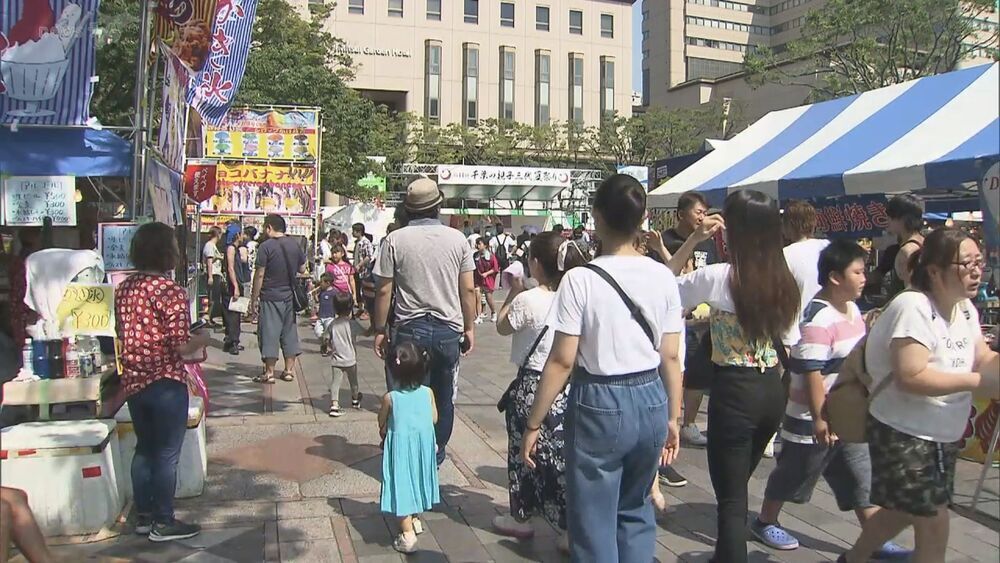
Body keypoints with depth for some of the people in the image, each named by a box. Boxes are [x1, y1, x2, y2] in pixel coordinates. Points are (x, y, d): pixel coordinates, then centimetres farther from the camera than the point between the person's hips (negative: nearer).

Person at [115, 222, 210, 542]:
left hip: (134, 382, 7)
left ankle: (144, 516, 29)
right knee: (167, 455, 5)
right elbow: (181, 347, -20)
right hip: (166, 384, -7)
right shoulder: (171, 292, -18)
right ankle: (163, 523, 14)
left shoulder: (124, 289, 4)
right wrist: (201, 339, -1)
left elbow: (123, 334, 14)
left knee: (144, 449, 19)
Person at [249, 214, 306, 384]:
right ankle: (289, 370, 16)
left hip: (270, 297, -5)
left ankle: (269, 373, 3)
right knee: (289, 332, 12)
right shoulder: (294, 244, 5)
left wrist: (254, 298, -5)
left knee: (269, 333, 1)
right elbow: (302, 269, 12)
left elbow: (260, 274, -12)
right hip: (290, 296, 5)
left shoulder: (266, 246, -12)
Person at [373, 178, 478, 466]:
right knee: (443, 398, 15)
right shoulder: (457, 239, 0)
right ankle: (436, 456, 28)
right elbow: (468, 290, 2)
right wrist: (469, 328, 12)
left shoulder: (395, 240, -5)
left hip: (409, 328, -2)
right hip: (449, 329, 2)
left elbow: (384, 291, -4)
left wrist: (380, 330, 5)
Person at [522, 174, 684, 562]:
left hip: (598, 404, -5)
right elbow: (670, 357, 1)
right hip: (651, 400, 5)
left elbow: (562, 361, -14)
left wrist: (533, 424, -5)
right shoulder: (663, 277, -2)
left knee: (595, 522, 12)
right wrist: (673, 417, 13)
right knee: (635, 509, 26)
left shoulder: (581, 279, -15)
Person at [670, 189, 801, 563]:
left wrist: (693, 240, -1)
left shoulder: (718, 277, -15)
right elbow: (790, 340, 8)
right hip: (773, 390, 7)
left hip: (734, 392, -7)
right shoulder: (784, 280, 2)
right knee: (738, 485, 24)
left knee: (731, 498, 4)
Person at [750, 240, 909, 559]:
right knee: (794, 473, 9)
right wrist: (819, 419, -25)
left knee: (861, 476, 11)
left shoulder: (852, 309, 7)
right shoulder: (818, 319, -24)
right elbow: (811, 372, -26)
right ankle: (765, 523, 29)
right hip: (815, 419, -8)